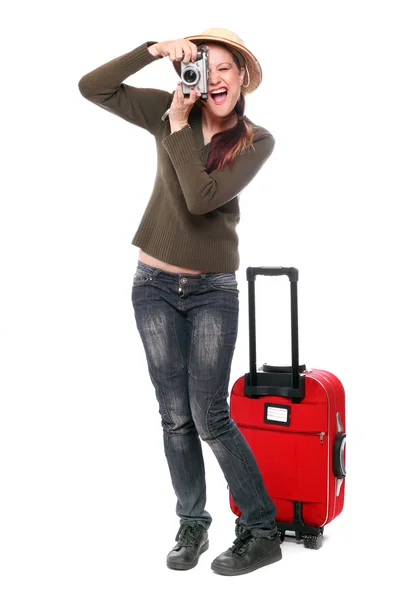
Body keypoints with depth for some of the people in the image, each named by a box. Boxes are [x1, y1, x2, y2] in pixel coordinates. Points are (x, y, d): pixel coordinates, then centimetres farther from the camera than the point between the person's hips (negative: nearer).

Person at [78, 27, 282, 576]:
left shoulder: (257, 140, -6)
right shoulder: (169, 111, 0)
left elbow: (202, 197, -20)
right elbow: (91, 87, -8)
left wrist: (179, 125, -16)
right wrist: (154, 50, -15)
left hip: (214, 290, -2)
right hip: (155, 286, 2)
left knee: (210, 417, -4)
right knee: (175, 417, 5)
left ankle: (263, 531, 10)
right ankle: (192, 525, 21)